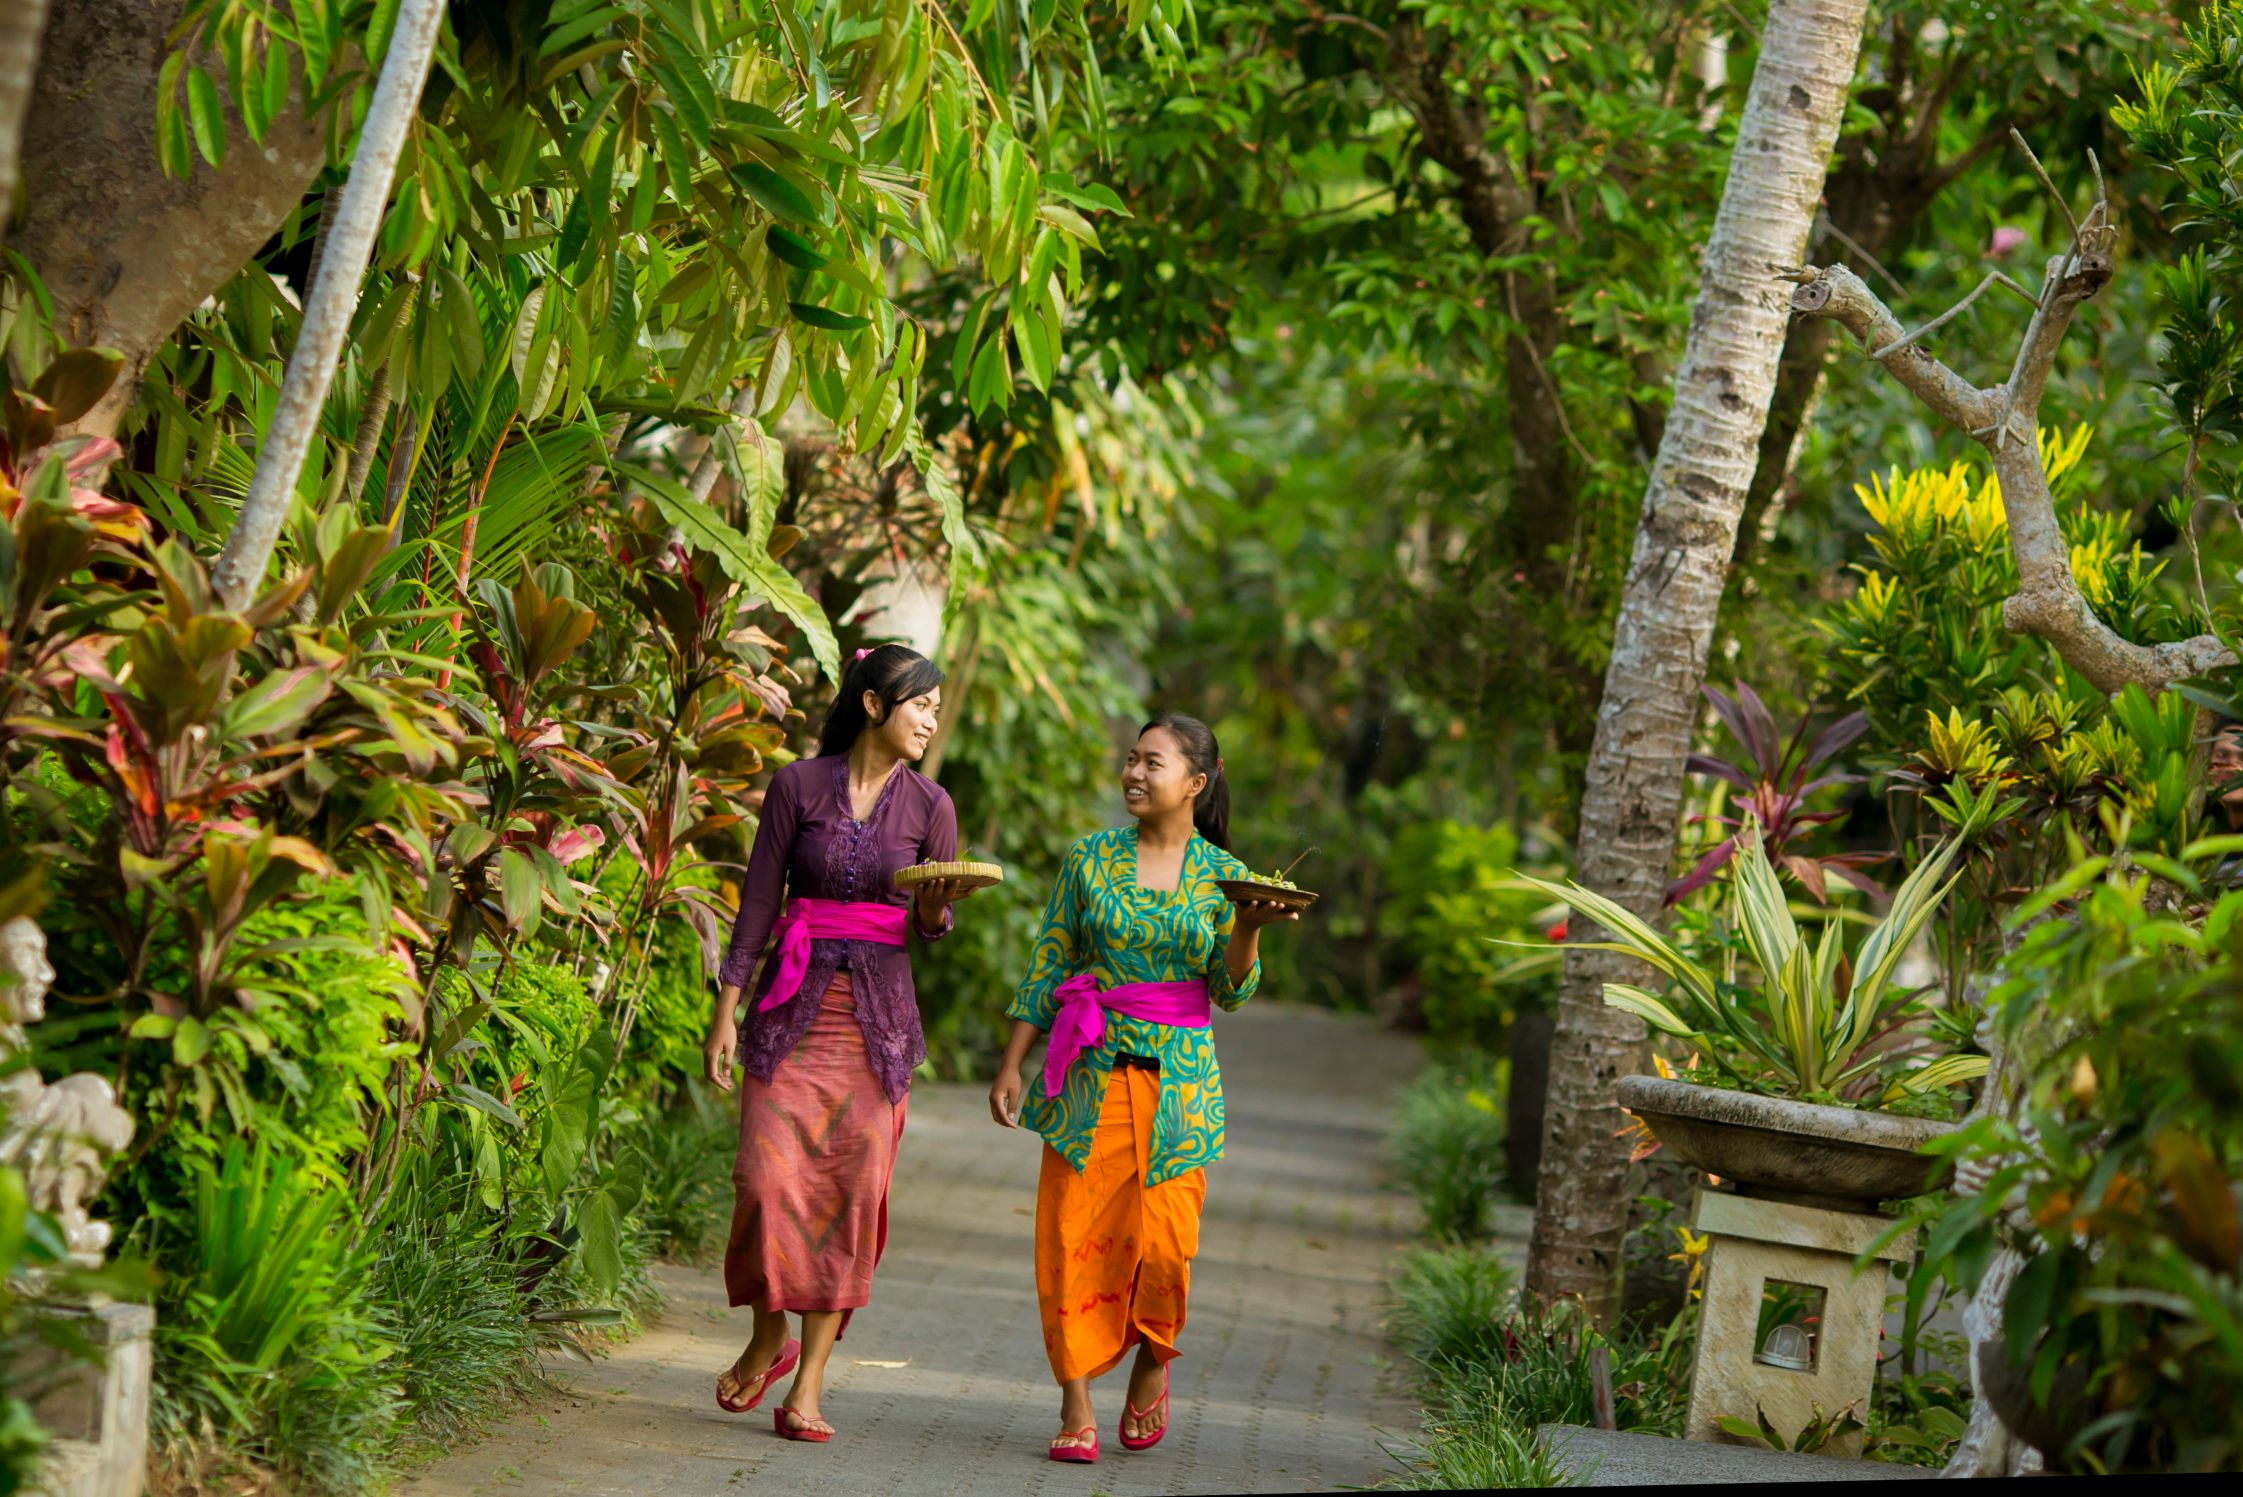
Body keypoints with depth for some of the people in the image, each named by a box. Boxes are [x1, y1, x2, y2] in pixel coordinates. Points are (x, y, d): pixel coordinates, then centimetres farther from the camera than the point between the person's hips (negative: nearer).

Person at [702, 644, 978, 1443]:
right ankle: (769, 1339, 16)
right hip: (793, 1008, -1)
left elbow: (932, 926, 5)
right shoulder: (798, 786, -1)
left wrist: (935, 904, -18)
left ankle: (808, 1386, 0)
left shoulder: (929, 806, 4)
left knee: (854, 1193, -4)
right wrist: (726, 1009, -1)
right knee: (770, 1179, -10)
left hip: (877, 1016, 1)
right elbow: (759, 903, 2)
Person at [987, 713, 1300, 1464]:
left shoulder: (1223, 875, 4)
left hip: (1177, 1083, 0)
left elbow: (1231, 991, -2)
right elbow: (1047, 968, 7)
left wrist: (1248, 927, -20)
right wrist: (1011, 1066, 3)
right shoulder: (1091, 859, 4)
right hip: (1090, 1074, 1)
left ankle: (1152, 1364, 24)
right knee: (1076, 1235, -5)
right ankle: (1076, 1407, 2)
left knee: (1162, 1242, -5)